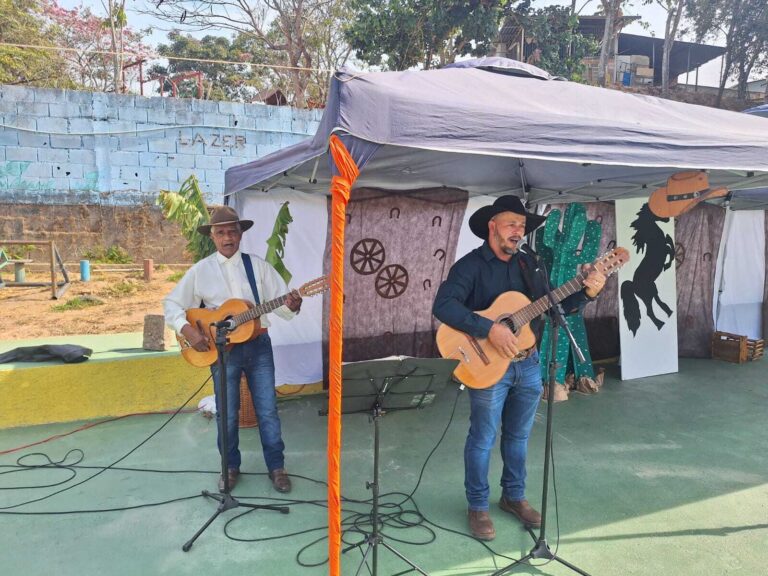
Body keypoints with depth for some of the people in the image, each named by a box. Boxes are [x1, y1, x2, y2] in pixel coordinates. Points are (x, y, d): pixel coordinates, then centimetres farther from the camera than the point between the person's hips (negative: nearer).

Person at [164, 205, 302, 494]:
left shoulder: (257, 265, 2)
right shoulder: (200, 270, 0)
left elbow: (279, 301, -1)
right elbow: (172, 304, 2)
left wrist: (291, 305, -25)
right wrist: (188, 330, -14)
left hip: (258, 344, 1)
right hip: (222, 349, 0)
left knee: (268, 410, 6)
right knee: (227, 414, 9)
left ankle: (276, 466, 21)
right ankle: (230, 467, 28)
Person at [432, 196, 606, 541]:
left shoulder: (527, 264, 9)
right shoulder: (470, 265, -12)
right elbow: (443, 306, -25)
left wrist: (586, 293, -4)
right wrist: (489, 329, -31)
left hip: (528, 363, 6)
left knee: (518, 435, 18)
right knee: (482, 439, 6)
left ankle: (514, 496, 36)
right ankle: (478, 507, 22)